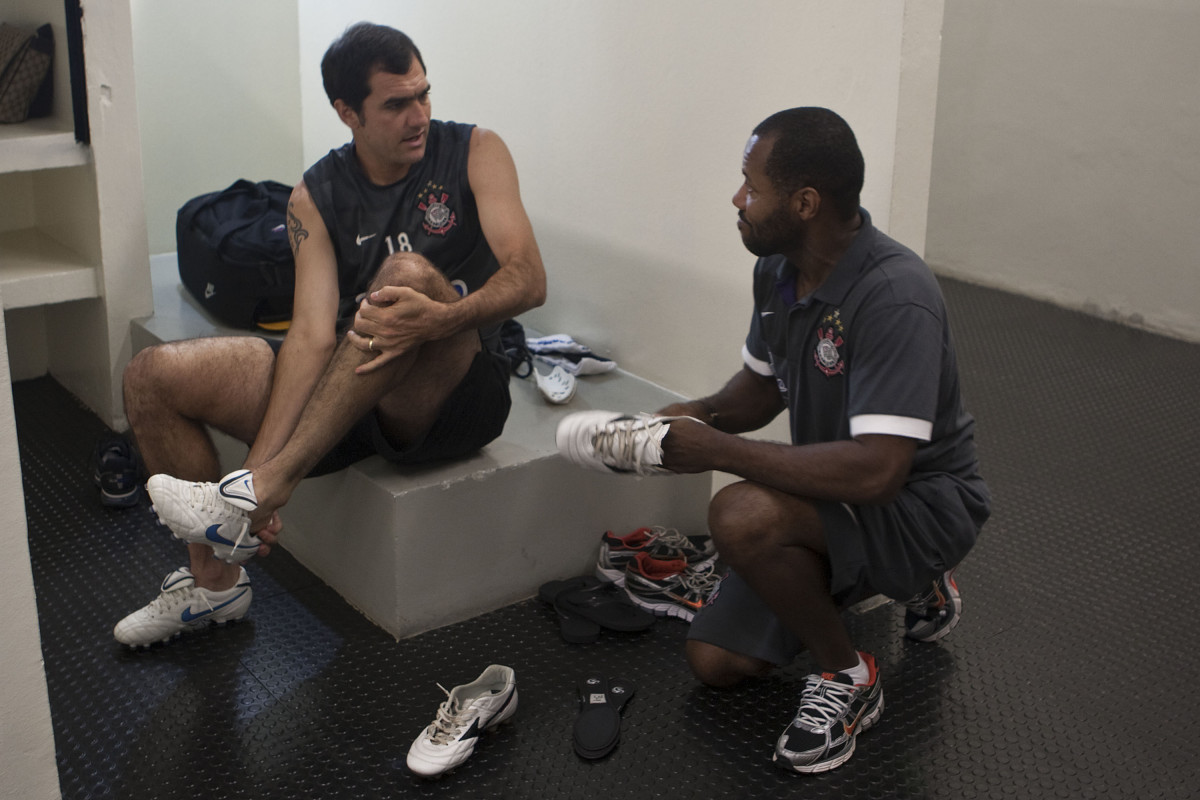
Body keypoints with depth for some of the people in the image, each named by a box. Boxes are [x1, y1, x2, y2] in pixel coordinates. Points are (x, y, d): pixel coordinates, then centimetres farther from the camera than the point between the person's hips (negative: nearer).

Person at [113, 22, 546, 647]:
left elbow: (528, 279, -15)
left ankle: (263, 489, -35)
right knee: (153, 377, -7)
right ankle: (214, 582, 6)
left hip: (457, 393, -3)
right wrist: (258, 465, -23)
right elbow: (314, 333, -9)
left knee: (408, 273, -35)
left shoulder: (474, 153, -2)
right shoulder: (316, 197, 3)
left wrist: (442, 319, -36)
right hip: (345, 397, 4)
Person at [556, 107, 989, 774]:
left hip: (923, 500, -9)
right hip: (837, 495, 9)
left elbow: (876, 471, -37)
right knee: (716, 661, 5)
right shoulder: (779, 268, -2)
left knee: (743, 516, -34)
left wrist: (717, 450, -31)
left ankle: (847, 676, -7)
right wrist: (703, 413, -9)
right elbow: (765, 386, 14)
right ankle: (911, 583, 22)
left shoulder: (895, 296, -30)